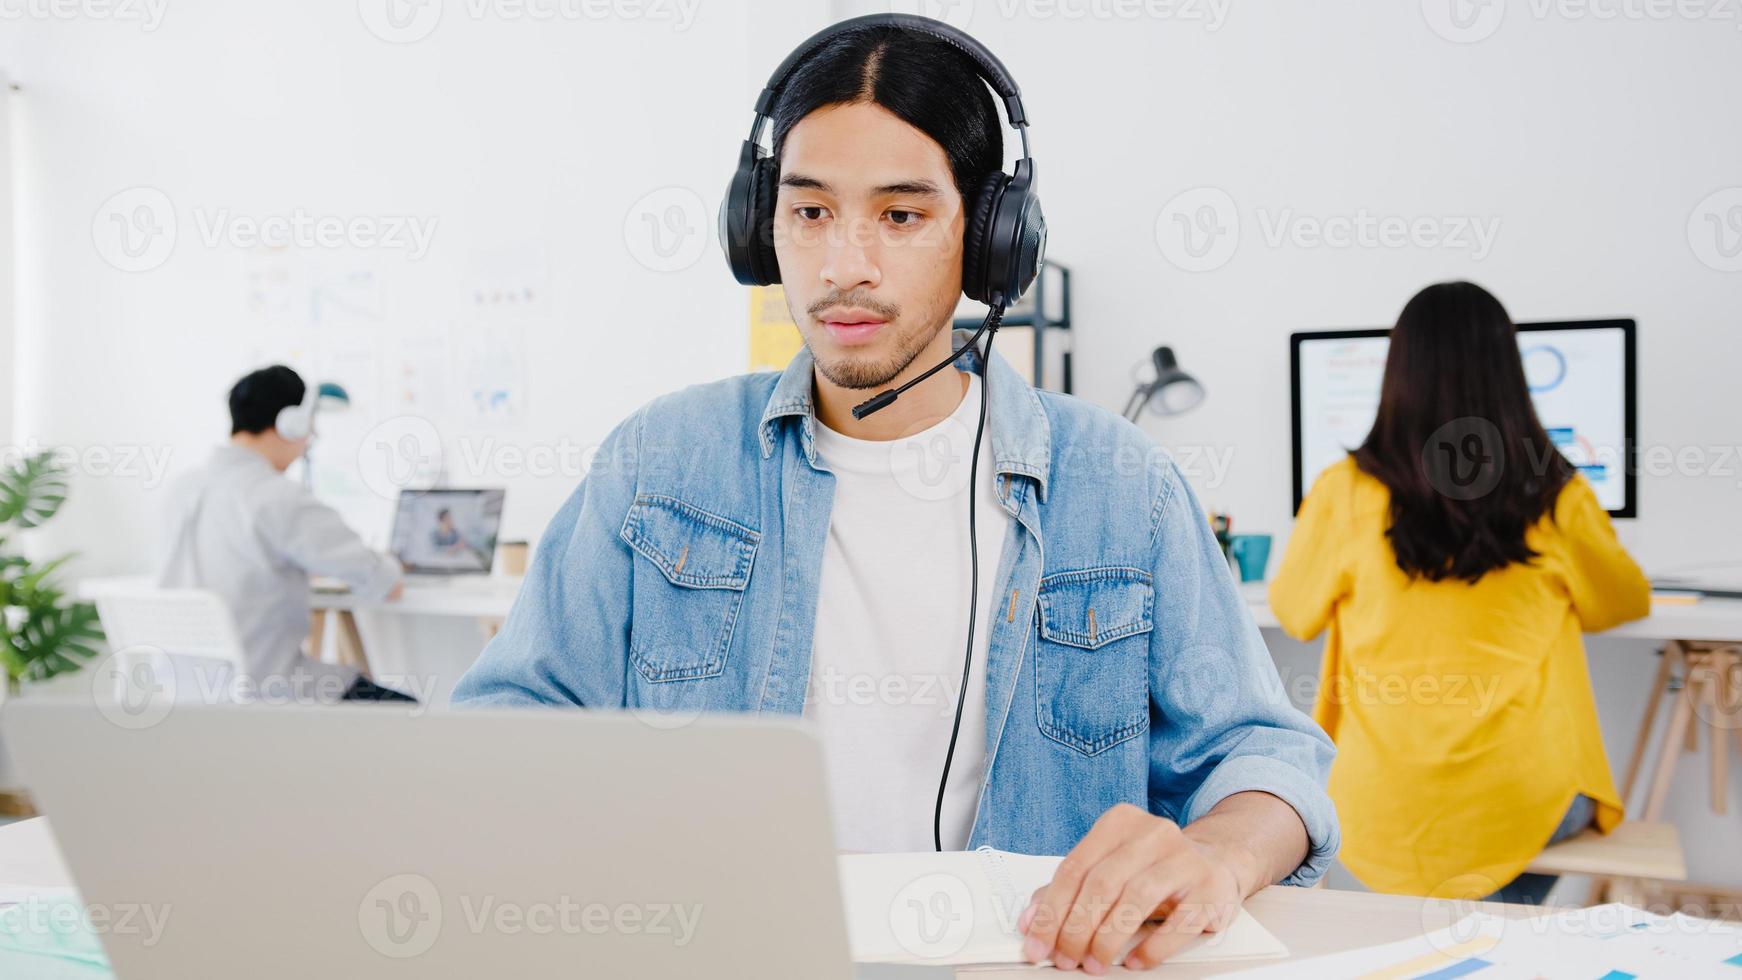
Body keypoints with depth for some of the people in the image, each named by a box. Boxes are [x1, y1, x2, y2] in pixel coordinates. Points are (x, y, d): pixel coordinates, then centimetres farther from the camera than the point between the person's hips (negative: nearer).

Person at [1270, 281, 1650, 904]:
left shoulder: (1345, 495, -10)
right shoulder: (1557, 500, -9)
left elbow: (1294, 614, 8)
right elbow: (1623, 605, 12)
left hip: (1383, 815, 1)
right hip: (1523, 806, 0)